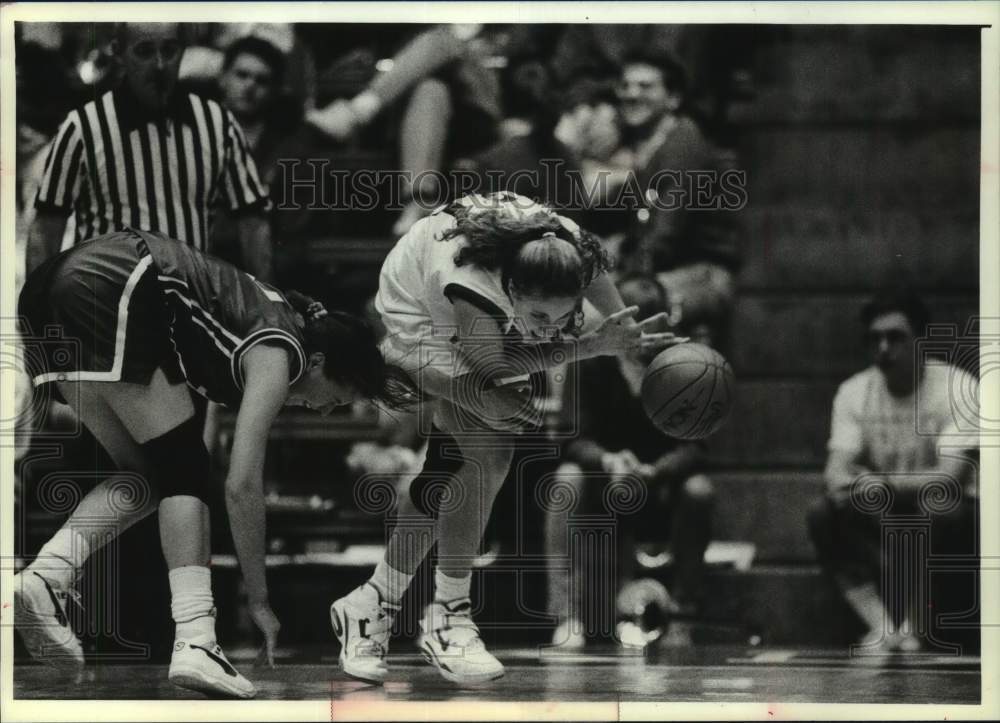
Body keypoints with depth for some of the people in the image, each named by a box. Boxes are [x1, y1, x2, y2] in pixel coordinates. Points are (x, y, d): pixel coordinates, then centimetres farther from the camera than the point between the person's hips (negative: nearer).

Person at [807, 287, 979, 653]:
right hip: (883, 520, 4)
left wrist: (883, 482, -38)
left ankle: (910, 626, -22)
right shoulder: (854, 392, -1)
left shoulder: (958, 388, -15)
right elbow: (837, 471, -10)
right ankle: (882, 626, -33)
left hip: (943, 518, -4)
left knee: (943, 509, -37)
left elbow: (951, 479, -24)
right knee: (823, 514, -23)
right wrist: (849, 484, -36)